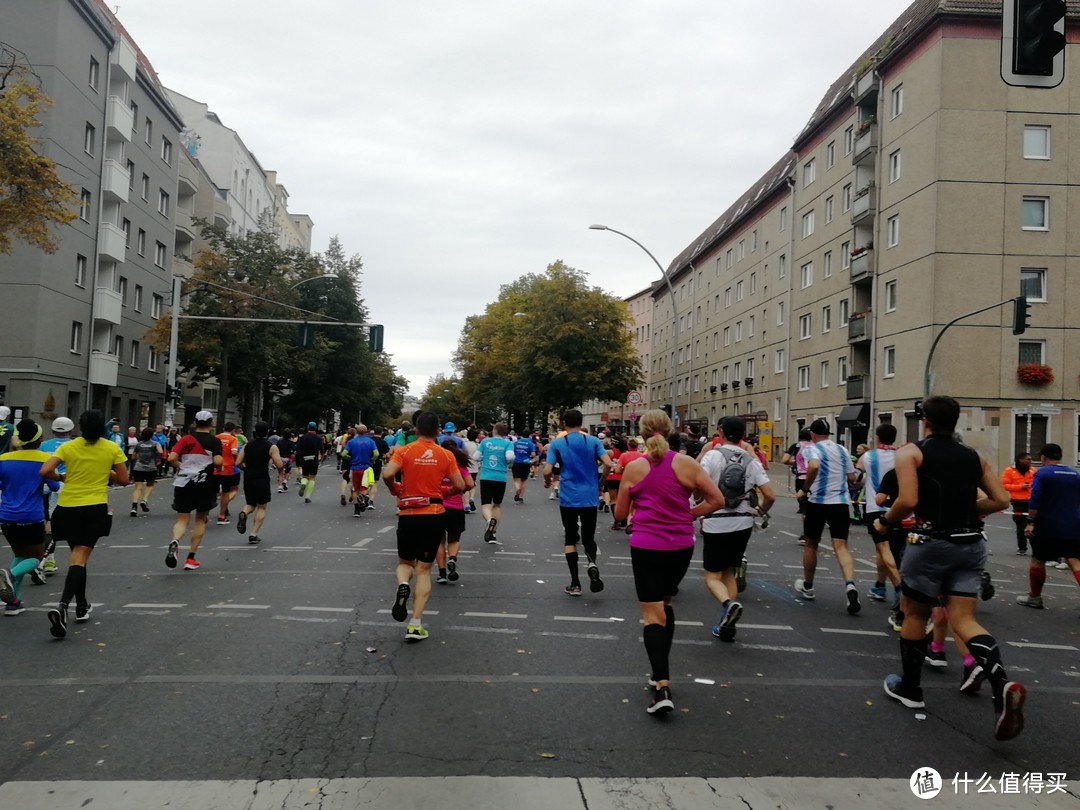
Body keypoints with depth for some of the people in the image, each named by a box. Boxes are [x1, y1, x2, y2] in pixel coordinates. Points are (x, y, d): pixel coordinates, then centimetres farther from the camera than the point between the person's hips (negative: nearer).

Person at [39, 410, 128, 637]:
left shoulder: (68, 447, 1)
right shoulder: (113, 449, -1)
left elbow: (45, 472, -7)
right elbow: (123, 480, 1)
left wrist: (63, 477, 11)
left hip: (68, 507, 2)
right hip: (95, 507, -2)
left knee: (77, 555, 18)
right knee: (80, 557, -3)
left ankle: (82, 606, 29)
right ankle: (62, 606, -24)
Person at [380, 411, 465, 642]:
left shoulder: (404, 451, -3)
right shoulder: (446, 455, 0)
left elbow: (387, 474, -17)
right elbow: (460, 486, -3)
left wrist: (395, 489, 2)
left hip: (408, 515, 0)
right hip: (435, 516, 1)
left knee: (405, 562, 21)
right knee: (424, 569, 9)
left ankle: (403, 585, -14)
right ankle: (416, 625, 3)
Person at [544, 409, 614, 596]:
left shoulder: (557, 443, -2)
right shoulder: (593, 441, 0)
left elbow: (547, 471, -9)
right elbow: (608, 464, -9)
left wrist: (548, 481, 12)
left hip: (568, 498, -1)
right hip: (590, 497, 1)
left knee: (570, 539, 11)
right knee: (588, 537, 12)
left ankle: (575, 584, 8)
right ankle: (592, 563, -20)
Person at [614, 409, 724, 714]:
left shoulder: (633, 468, -3)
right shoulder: (686, 463, -3)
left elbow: (620, 514, 5)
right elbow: (717, 500, -3)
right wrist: (688, 514, 8)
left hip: (646, 546, -2)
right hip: (681, 546, 2)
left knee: (652, 614, 2)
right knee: (664, 603, 23)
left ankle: (662, 688, -10)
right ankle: (661, 673, 30)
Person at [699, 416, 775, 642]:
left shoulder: (713, 455, -8)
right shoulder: (751, 460, 2)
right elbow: (770, 496, -2)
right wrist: (759, 512, 16)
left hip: (716, 524, -4)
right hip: (743, 523, 4)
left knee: (713, 576, 8)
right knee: (730, 573, 19)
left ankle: (729, 604, -21)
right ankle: (727, 624, 15)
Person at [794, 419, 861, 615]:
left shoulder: (812, 449, -6)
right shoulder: (842, 450, 12)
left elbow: (814, 466, -27)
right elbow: (851, 477, 14)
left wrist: (805, 489, -16)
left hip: (818, 502, -4)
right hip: (841, 502, 4)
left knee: (811, 544, 14)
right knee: (841, 546, -3)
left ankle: (807, 586, 29)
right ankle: (850, 586, -26)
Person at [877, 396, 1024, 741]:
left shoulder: (911, 452, -4)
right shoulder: (974, 456, 12)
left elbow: (907, 501, -17)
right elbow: (1001, 500, 9)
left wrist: (885, 522, 0)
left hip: (931, 543, -4)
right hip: (971, 544, 4)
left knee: (915, 614, 13)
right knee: (964, 620, 6)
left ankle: (909, 688, 24)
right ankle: (1002, 683, -18)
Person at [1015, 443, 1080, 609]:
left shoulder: (1042, 473, -8)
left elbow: (1035, 500, -17)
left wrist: (1031, 522, -15)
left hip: (1047, 527, -4)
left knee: (1038, 560, 11)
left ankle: (1034, 597, 22)